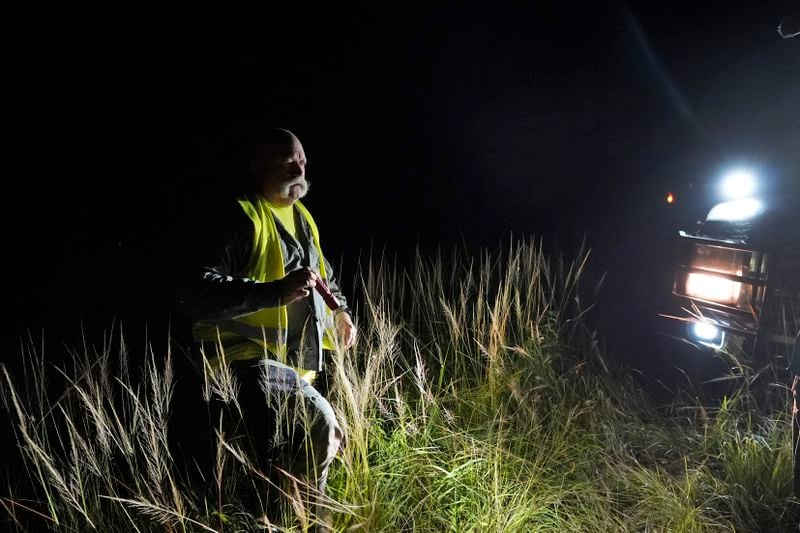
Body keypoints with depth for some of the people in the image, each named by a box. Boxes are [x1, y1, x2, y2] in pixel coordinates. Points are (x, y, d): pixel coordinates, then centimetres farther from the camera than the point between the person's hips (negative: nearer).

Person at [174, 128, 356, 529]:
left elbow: (322, 273, 30)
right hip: (247, 359, -9)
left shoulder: (301, 216, 12)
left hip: (293, 361, 9)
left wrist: (340, 309, 16)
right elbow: (197, 292, -28)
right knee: (318, 423, -28)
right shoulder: (240, 217, -15)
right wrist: (275, 291, -38)